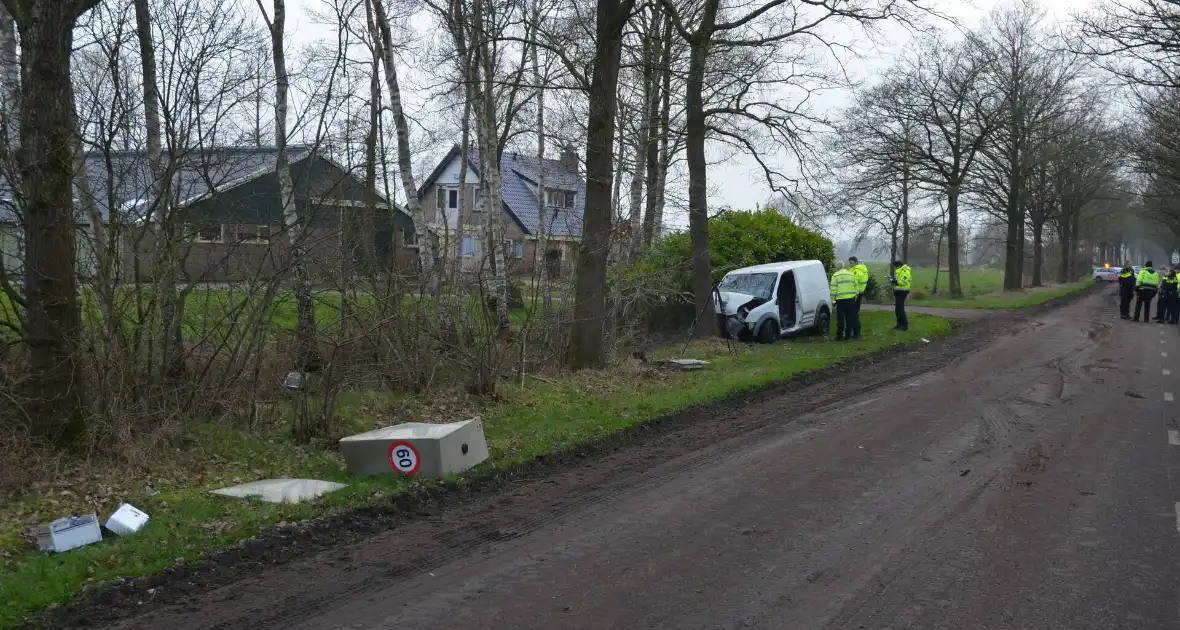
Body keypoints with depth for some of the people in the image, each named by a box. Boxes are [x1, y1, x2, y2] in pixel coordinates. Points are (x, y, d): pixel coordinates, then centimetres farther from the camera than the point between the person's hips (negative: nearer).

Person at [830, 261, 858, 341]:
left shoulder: (835, 276, -3)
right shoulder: (851, 274, 11)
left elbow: (833, 289, -9)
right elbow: (856, 287, 11)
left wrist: (833, 298, -1)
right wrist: (855, 297, 18)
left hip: (840, 299, -4)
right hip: (851, 299, 4)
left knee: (840, 319, 1)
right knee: (849, 319, 10)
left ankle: (839, 336, 1)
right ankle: (848, 335, 13)